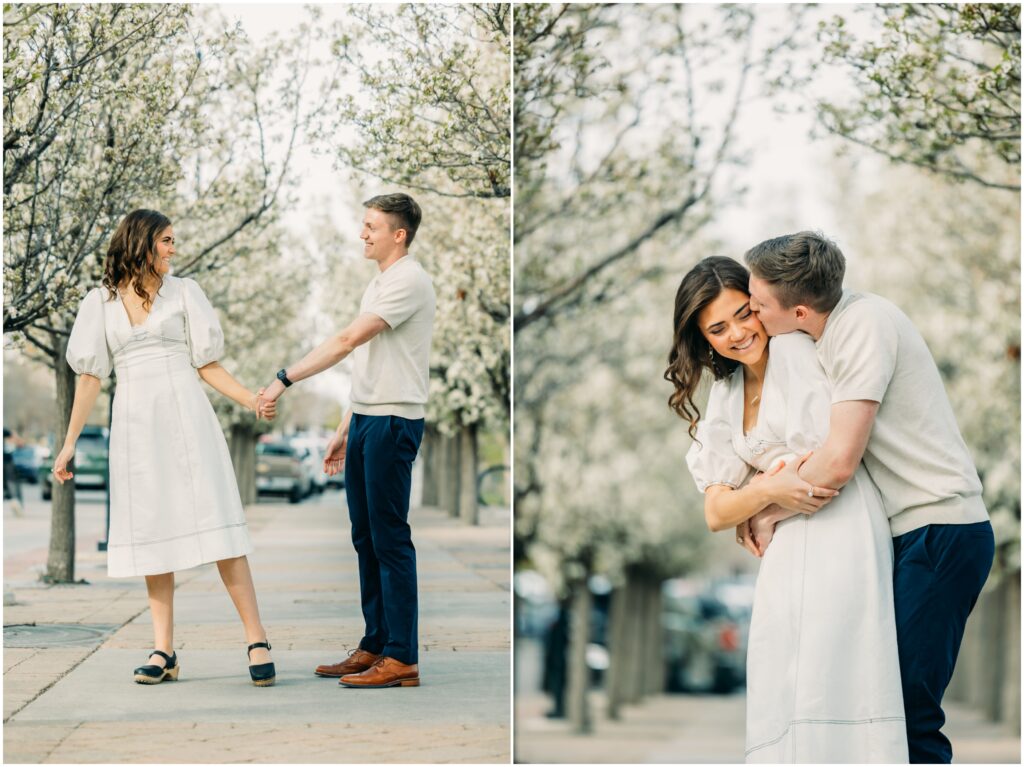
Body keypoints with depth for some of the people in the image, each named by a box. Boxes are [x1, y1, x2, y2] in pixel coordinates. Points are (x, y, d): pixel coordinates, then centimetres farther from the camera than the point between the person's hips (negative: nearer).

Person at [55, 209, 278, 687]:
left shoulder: (183, 292, 8)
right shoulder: (100, 302, 10)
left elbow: (207, 364, 7)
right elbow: (90, 376, 10)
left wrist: (251, 401, -7)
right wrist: (70, 443, 6)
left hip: (184, 416, -1)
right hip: (134, 425, 2)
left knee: (215, 525, -9)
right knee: (150, 532, 1)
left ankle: (256, 640, -12)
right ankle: (164, 651, 4)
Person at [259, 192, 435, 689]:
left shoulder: (408, 281, -12)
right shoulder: (378, 283, 20)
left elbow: (348, 341, -21)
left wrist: (286, 379, -22)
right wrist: (344, 430, 22)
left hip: (393, 423, -10)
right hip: (366, 419, 10)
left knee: (390, 538, -9)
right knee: (365, 536, 11)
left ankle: (402, 658, -7)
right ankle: (374, 646, 18)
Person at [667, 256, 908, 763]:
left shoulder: (797, 350, 0)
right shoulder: (724, 401, 21)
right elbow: (715, 513, 13)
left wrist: (760, 512, 1)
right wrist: (768, 493, -9)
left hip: (838, 531, -7)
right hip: (786, 553, 7)